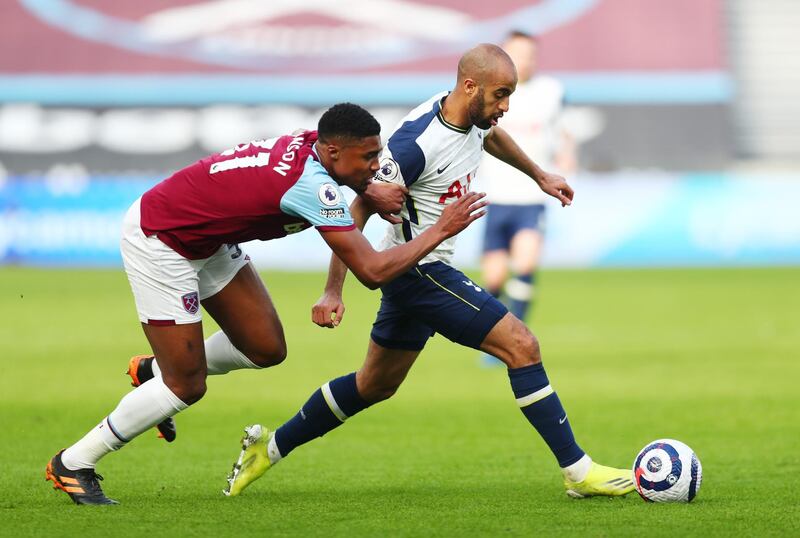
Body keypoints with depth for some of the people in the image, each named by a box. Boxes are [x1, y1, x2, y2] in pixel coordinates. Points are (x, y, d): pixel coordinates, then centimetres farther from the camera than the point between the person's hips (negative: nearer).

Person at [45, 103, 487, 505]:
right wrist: (441, 231, -20)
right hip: (157, 240, -9)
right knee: (187, 388, -6)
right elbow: (373, 271, -31)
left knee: (266, 349, 6)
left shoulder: (310, 142, -7)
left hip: (205, 240, 9)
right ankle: (73, 464, 7)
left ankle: (153, 372, 29)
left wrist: (370, 192, 2)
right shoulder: (314, 186, -31)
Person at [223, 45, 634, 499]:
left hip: (416, 274, 10)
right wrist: (333, 292, -23)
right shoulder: (417, 143, -26)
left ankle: (270, 447, 31)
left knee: (375, 385, 20)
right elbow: (358, 211, -21)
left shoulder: (473, 117, 0)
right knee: (522, 347, -13)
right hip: (421, 271, -10)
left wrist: (540, 176, 39)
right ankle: (579, 471, -8)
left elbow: (492, 137, 28)